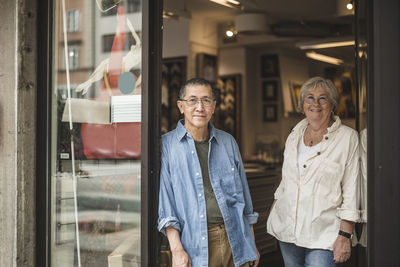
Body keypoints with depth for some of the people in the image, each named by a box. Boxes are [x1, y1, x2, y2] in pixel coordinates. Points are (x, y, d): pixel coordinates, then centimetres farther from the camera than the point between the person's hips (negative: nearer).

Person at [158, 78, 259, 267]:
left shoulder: (228, 142, 10)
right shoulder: (166, 145, -2)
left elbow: (243, 194, 14)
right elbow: (164, 202, -5)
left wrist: (252, 244, 14)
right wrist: (176, 249, -12)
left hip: (235, 242, 3)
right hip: (195, 246, -3)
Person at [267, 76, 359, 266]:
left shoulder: (347, 137, -4)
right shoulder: (294, 136, 11)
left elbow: (351, 191, -6)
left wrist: (345, 235, -11)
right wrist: (274, 210, 17)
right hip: (287, 230, 5)